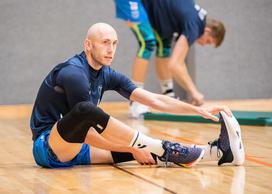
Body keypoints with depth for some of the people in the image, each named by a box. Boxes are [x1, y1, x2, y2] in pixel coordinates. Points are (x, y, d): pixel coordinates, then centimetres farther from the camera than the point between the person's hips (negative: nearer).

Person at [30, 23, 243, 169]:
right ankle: (165, 148, -33)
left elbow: (155, 100, 3)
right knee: (85, 110, -36)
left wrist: (200, 110, -5)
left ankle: (217, 152, -13)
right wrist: (132, 149, -20)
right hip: (47, 147, -8)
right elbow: (88, 134, -21)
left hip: (74, 148, 8)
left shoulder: (108, 75, 6)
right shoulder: (73, 73, -19)